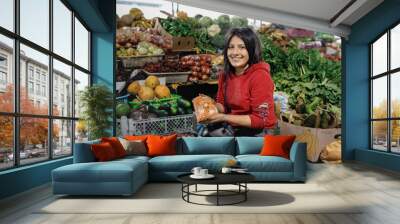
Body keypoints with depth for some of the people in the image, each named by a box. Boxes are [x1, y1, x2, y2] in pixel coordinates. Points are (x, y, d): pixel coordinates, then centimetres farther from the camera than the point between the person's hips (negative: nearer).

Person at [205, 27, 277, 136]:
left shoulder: (260, 76, -19)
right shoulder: (226, 74, -1)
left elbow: (259, 119, -19)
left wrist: (223, 117, -23)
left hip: (259, 133, -5)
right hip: (235, 130, 6)